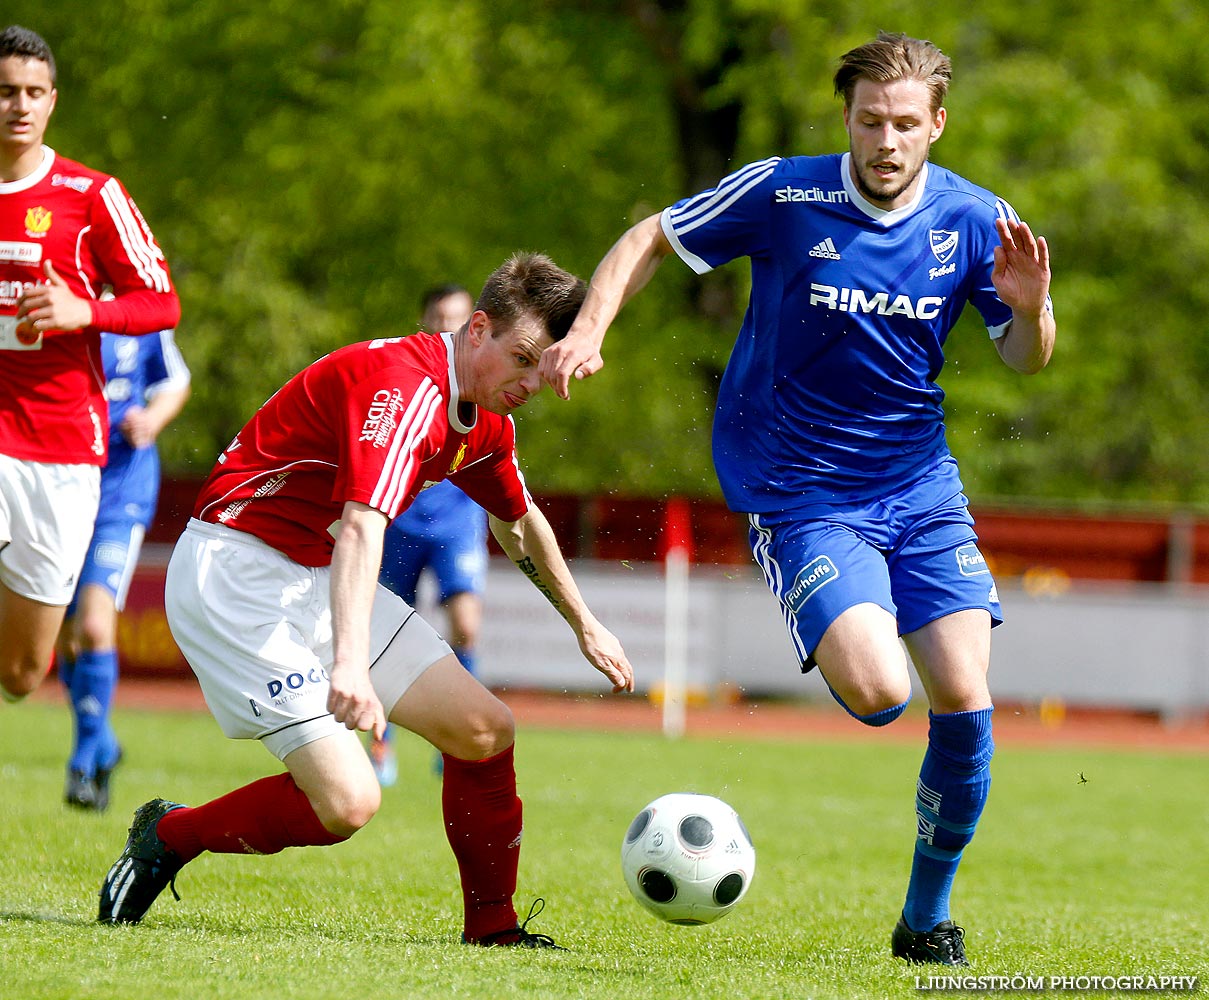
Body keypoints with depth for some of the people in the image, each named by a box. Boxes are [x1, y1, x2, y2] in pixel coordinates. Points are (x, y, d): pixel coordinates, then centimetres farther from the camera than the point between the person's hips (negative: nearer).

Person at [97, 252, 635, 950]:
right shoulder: (407, 386, -23)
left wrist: (584, 624, 39)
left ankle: (493, 927, 17)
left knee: (485, 731, 1)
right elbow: (362, 527, -38)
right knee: (348, 801, -19)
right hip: (236, 573, -10)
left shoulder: (487, 423, 8)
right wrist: (350, 662, -51)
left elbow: (520, 523, 31)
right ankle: (170, 835, 4)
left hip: (323, 578, 10)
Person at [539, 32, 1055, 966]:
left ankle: (927, 918, 12)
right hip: (800, 493, -3)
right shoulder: (782, 195, -12)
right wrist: (589, 330, -15)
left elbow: (1027, 360, 6)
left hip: (920, 485, 3)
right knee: (878, 690, -24)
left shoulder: (975, 220, -4)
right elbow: (651, 239, 0)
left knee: (964, 700, -9)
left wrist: (1030, 308, -17)